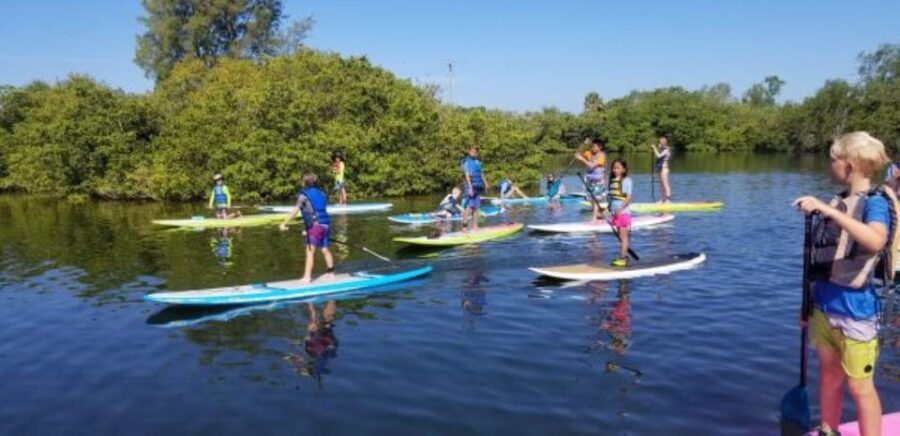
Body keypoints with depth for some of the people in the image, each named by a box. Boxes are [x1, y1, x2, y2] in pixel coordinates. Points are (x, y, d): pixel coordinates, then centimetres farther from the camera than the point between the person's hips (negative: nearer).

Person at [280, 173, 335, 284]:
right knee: (325, 250, 18)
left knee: (310, 251, -5)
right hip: (325, 225, 7)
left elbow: (295, 211, -10)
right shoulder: (321, 194, 17)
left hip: (315, 225, -7)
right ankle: (331, 272, 27)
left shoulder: (304, 195, -3)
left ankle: (307, 277, -7)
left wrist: (284, 223, -9)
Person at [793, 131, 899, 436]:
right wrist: (811, 300, 16)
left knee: (859, 385, 2)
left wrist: (828, 211, -38)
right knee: (829, 374, 19)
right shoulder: (838, 202, 9)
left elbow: (875, 242, -36)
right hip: (824, 305, 7)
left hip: (855, 310, -7)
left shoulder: (876, 202, -13)